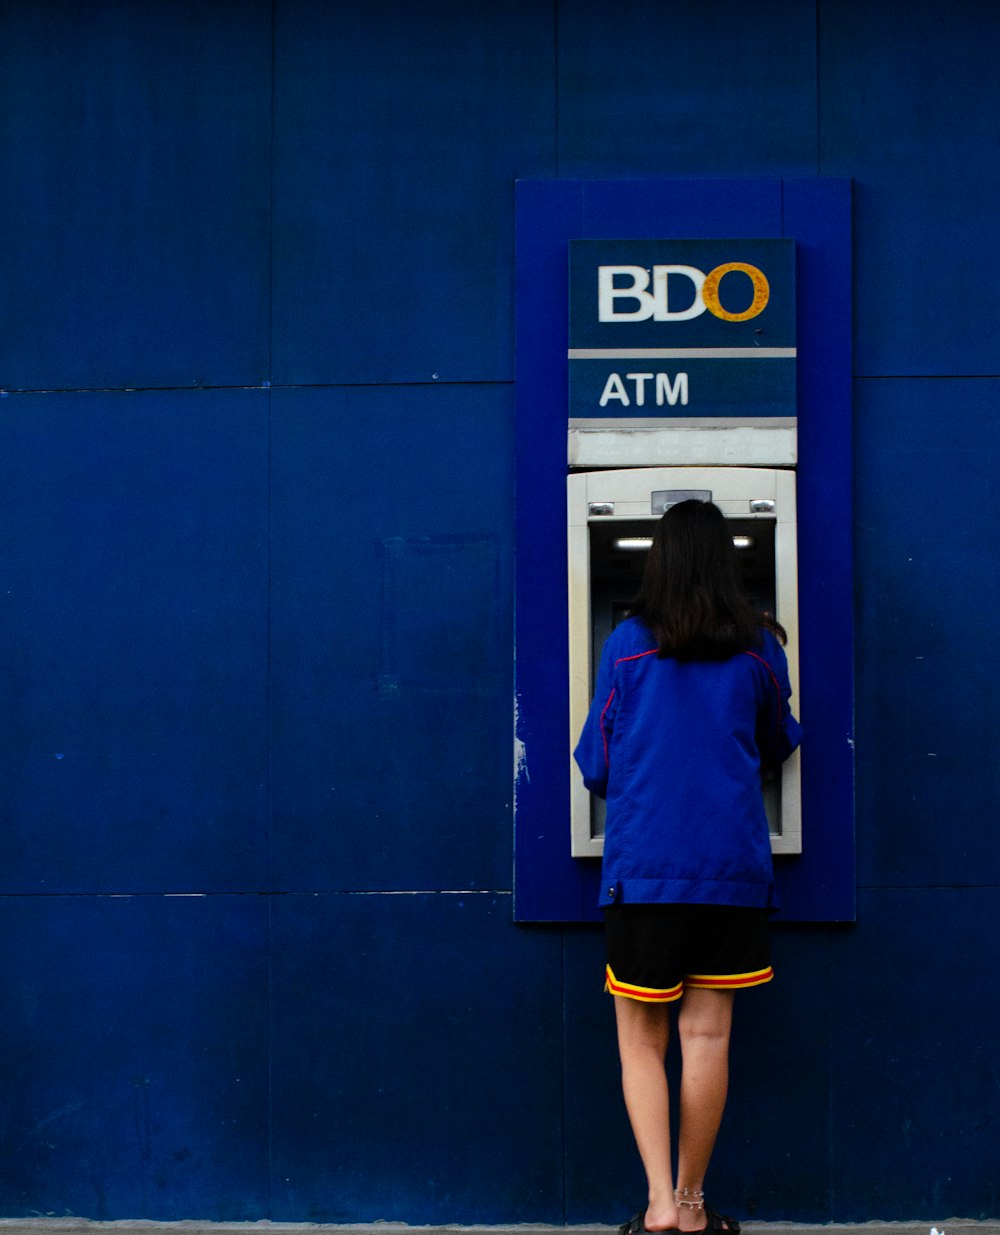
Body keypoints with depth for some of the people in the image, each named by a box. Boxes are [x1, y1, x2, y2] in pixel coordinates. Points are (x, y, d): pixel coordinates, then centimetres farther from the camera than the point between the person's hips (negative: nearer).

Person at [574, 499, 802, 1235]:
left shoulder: (627, 645, 0)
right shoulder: (759, 648, 4)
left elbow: (596, 763, 6)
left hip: (642, 864, -1)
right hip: (732, 865, 1)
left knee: (641, 1037, 6)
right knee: (707, 1035, 6)